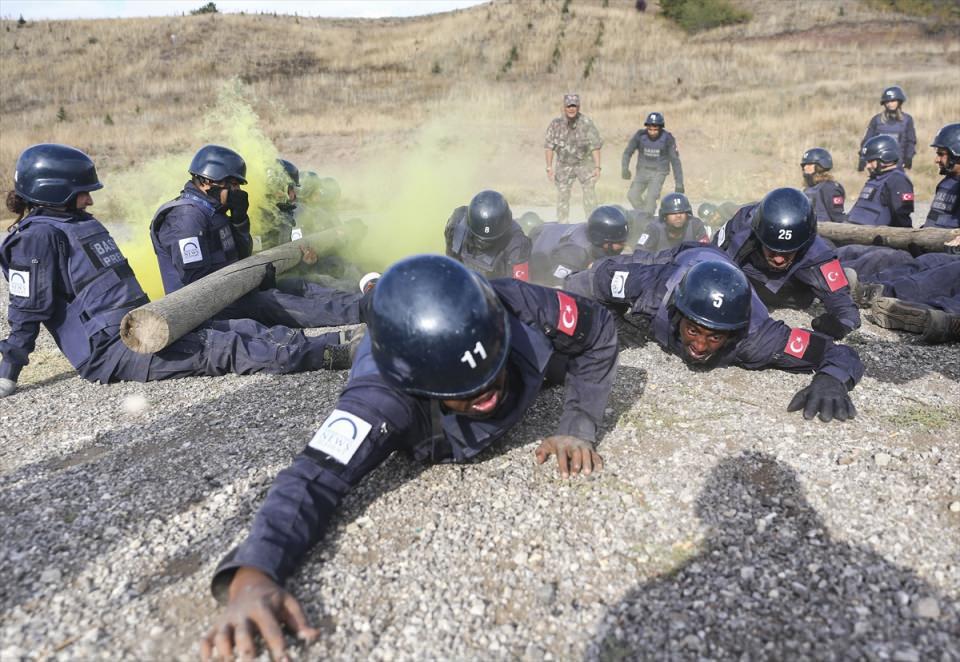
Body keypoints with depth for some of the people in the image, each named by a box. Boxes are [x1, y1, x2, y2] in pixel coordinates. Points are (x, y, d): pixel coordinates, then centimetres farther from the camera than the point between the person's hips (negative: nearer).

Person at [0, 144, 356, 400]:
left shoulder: (79, 223, 20)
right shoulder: (37, 236, -8)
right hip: (110, 350, -9)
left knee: (243, 328, -6)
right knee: (219, 347, -22)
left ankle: (339, 342, -16)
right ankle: (330, 355, -32)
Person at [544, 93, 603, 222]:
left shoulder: (587, 123, -12)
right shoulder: (556, 124, -7)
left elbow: (595, 146, -8)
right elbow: (549, 146, -1)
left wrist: (597, 167, -12)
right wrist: (549, 167, -6)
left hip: (584, 163, -1)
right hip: (564, 165, 1)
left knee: (589, 191, -8)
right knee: (562, 195, 2)